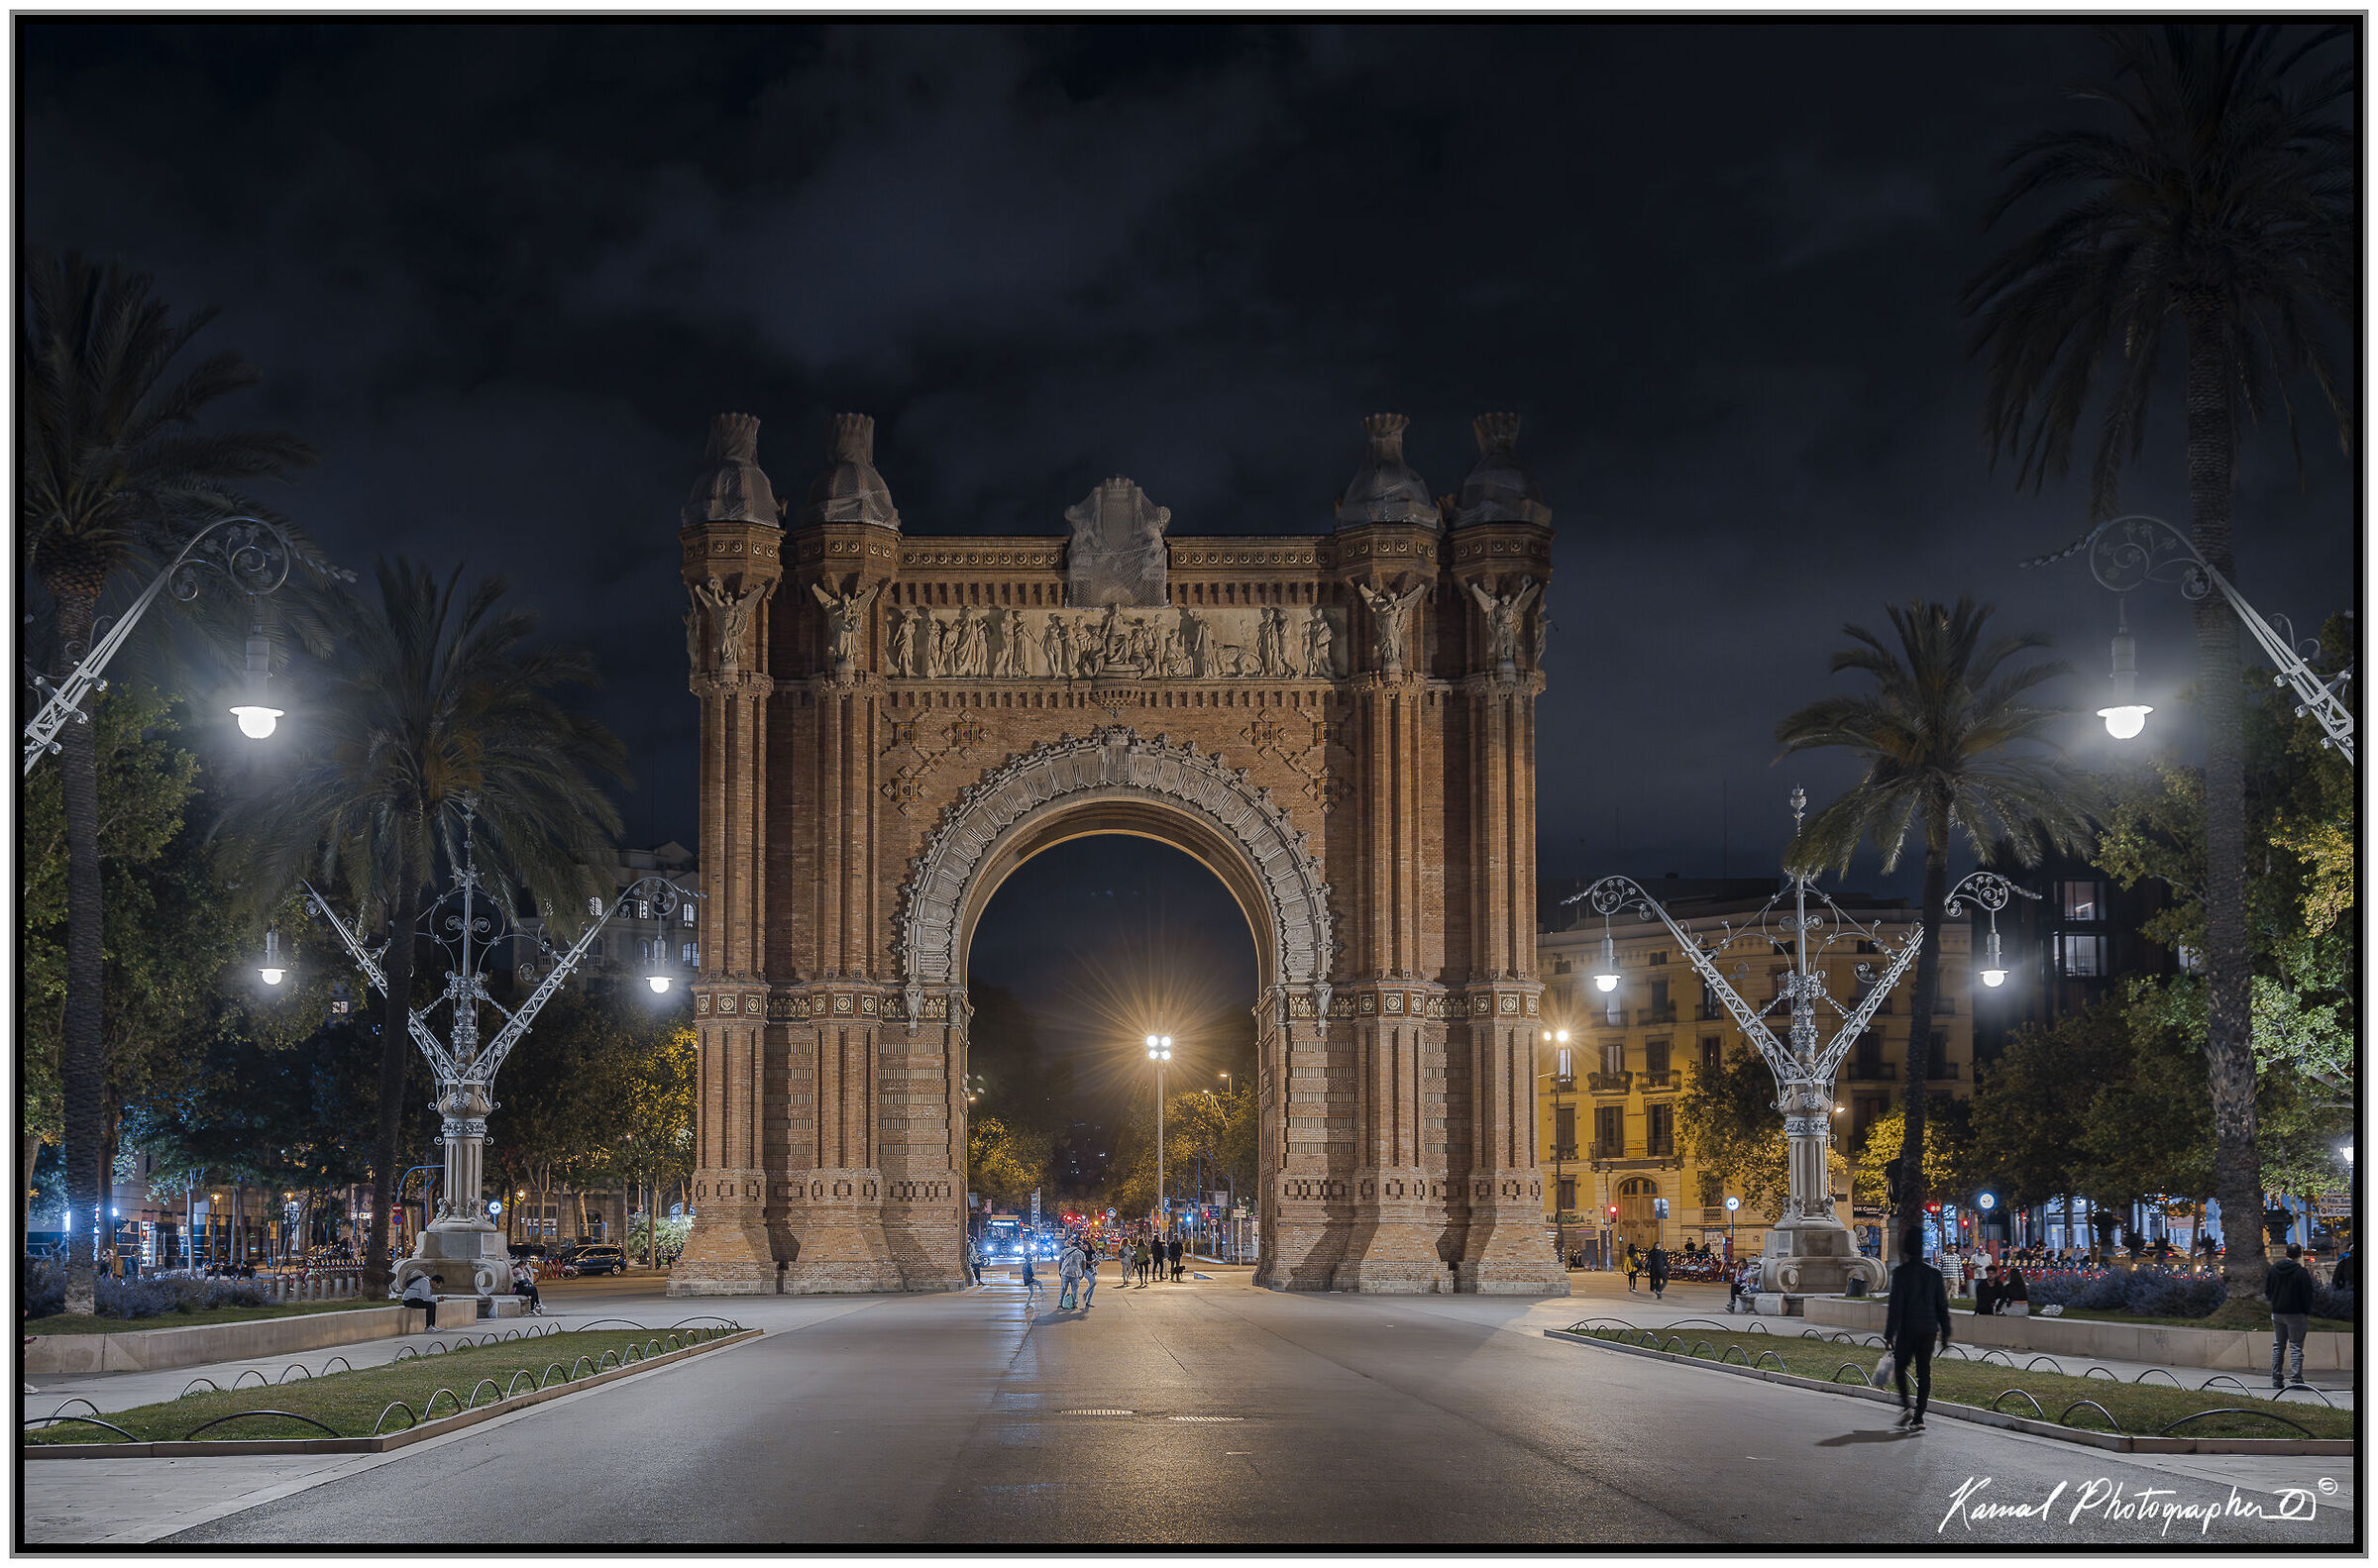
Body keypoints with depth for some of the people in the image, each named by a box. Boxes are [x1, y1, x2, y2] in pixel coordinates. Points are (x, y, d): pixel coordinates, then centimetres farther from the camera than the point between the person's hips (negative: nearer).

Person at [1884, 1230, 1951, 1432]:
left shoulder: (1900, 1273, -9)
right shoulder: (1934, 1273, 4)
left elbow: (1895, 1306, -12)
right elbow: (1942, 1306, 8)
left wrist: (1889, 1335, -9)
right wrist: (1945, 1334, 14)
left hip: (1907, 1330, -3)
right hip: (1929, 1330, 3)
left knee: (1900, 1367, 13)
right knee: (1924, 1372, 7)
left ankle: (1906, 1405, -6)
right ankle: (1918, 1417, 4)